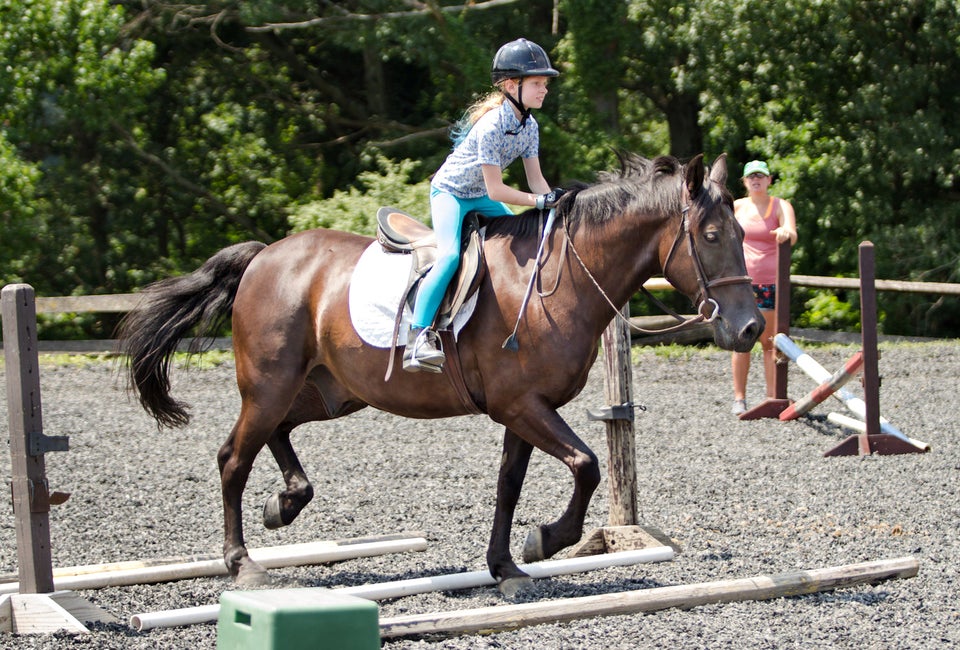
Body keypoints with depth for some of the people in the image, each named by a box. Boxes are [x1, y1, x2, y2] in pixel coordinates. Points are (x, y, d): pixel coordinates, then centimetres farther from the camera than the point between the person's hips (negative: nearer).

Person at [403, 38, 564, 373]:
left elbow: (535, 178, -3)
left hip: (482, 197, 9)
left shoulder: (529, 125, -4)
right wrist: (540, 201, -32)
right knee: (450, 255, -29)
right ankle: (418, 339, -36)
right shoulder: (491, 126, -30)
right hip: (450, 192, -9)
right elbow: (495, 190, -29)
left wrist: (555, 203, -20)